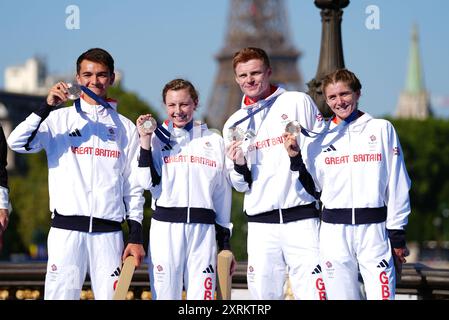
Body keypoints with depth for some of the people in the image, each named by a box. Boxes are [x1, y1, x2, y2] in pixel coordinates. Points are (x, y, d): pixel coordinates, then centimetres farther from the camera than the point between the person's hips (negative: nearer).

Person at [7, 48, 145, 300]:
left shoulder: (125, 127, 13)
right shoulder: (59, 119, 8)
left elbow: (134, 187, 12)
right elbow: (17, 143, -8)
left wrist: (136, 237, 5)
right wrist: (47, 107, -15)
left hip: (108, 232, 2)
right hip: (67, 229, -2)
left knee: (110, 296, -1)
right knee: (61, 294, -7)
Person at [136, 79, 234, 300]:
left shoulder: (214, 141, 14)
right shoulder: (156, 138, 9)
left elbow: (222, 194, 15)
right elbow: (148, 182, -5)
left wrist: (225, 243, 13)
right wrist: (145, 141, -9)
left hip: (203, 230, 1)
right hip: (165, 229, -1)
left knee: (202, 297, -4)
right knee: (165, 295, -3)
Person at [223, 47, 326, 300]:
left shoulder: (298, 103, 6)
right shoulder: (235, 124, 17)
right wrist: (239, 166, -1)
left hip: (302, 217, -4)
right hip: (261, 222, 4)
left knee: (312, 291, -11)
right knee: (263, 294, 2)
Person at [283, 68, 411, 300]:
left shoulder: (381, 129, 6)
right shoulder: (319, 137, 10)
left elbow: (397, 185, 5)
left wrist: (397, 235, 1)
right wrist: (296, 158, -3)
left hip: (374, 228, -2)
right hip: (333, 231, 2)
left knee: (382, 294, -10)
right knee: (341, 295, 3)